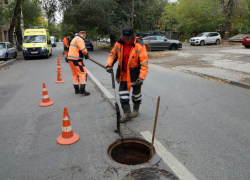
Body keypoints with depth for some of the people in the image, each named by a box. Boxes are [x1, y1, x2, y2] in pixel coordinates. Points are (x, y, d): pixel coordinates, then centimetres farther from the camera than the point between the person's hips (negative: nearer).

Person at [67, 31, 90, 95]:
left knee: (75, 74, 15)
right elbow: (83, 49, -22)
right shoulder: (80, 39, -10)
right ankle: (82, 90, -10)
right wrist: (86, 54, -3)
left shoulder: (74, 39, 23)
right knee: (83, 73, -5)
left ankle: (76, 90, 19)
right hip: (76, 60, -10)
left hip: (70, 59, 10)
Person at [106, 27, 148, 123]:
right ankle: (127, 113, 14)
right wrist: (109, 64, -6)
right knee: (123, 93, 2)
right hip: (123, 73, 4)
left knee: (136, 93, 14)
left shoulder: (140, 45, -18)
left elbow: (144, 63, -20)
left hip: (135, 74, -3)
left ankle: (136, 110, 38)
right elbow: (113, 54, 10)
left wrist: (141, 77, -26)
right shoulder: (119, 43, -6)